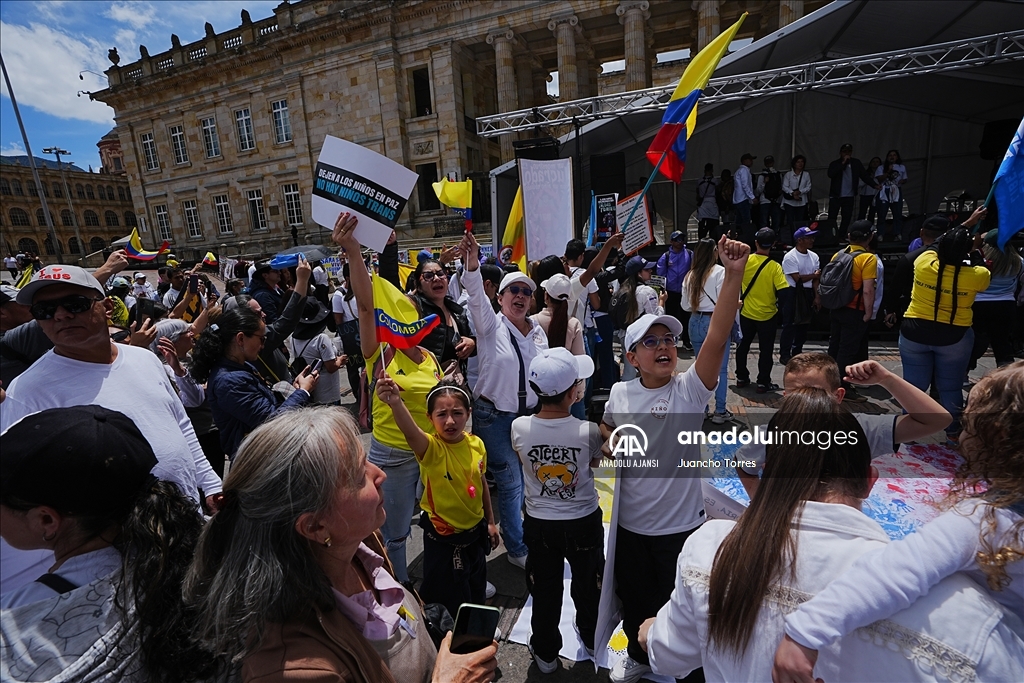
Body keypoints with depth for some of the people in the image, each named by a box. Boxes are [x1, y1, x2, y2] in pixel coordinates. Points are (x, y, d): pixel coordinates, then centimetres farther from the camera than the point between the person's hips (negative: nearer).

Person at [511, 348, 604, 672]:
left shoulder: (519, 428, -21)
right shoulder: (589, 431, -26)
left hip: (539, 525, 0)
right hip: (584, 523, 0)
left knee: (544, 591, 22)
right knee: (588, 584, 27)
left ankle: (546, 652, 44)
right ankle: (591, 639, 53)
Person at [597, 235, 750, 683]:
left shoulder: (690, 389, -18)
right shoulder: (619, 394, -8)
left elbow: (717, 338, -33)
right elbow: (605, 430, 14)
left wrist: (733, 275, -42)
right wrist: (609, 447, -6)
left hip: (680, 524, -3)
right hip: (630, 524, 3)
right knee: (633, 595, 25)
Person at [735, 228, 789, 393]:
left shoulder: (744, 260, -8)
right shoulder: (774, 266, -17)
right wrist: (778, 304, -2)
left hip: (746, 313, 3)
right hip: (766, 315, -3)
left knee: (743, 346, 16)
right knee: (766, 350, 8)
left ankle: (741, 377, 24)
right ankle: (763, 383, 12)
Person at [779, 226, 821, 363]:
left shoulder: (814, 256, 7)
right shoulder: (790, 257, -13)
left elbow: (816, 279, 6)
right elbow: (797, 278, -16)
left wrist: (817, 296, -1)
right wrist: (814, 275, -2)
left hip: (807, 293, 7)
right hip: (792, 293, -7)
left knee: (804, 324, 12)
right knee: (789, 324, -4)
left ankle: (797, 352, 25)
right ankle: (784, 355, 3)